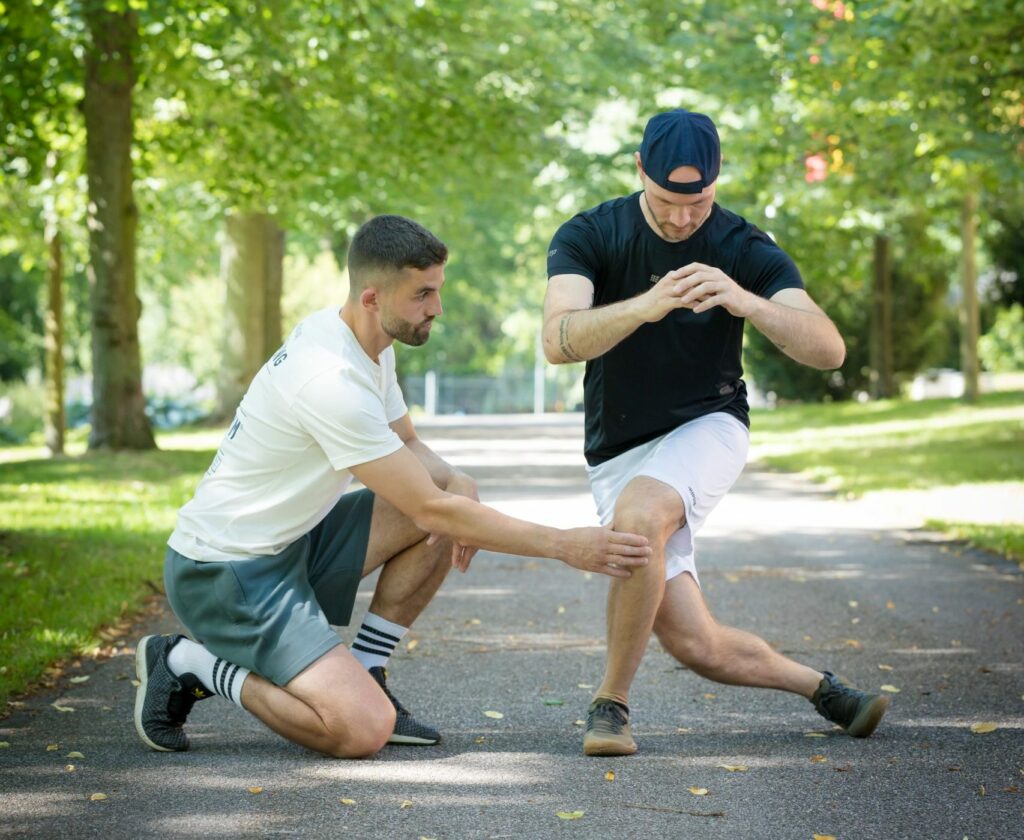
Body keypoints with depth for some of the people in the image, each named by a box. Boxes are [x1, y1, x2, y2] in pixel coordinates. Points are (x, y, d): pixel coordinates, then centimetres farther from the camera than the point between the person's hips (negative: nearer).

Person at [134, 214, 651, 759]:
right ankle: (187, 664, -2)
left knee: (457, 492, 1)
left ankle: (363, 674, 7)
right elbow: (431, 509, -24)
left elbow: (408, 445, 18)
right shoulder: (332, 381, -27)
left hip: (289, 542, 10)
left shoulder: (367, 344, 3)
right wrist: (563, 545, -20)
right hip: (224, 575, -10)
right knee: (363, 731, -22)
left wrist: (454, 483, -6)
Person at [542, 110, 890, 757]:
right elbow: (559, 342, -24)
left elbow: (829, 350, -18)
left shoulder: (747, 251, -7)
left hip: (707, 430, -1)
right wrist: (645, 306, -42)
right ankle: (819, 687, 22)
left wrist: (745, 301, -37)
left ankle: (612, 703, -17)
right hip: (619, 455, 1)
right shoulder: (590, 236, -7)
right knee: (697, 647, -7)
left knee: (638, 519, -35)